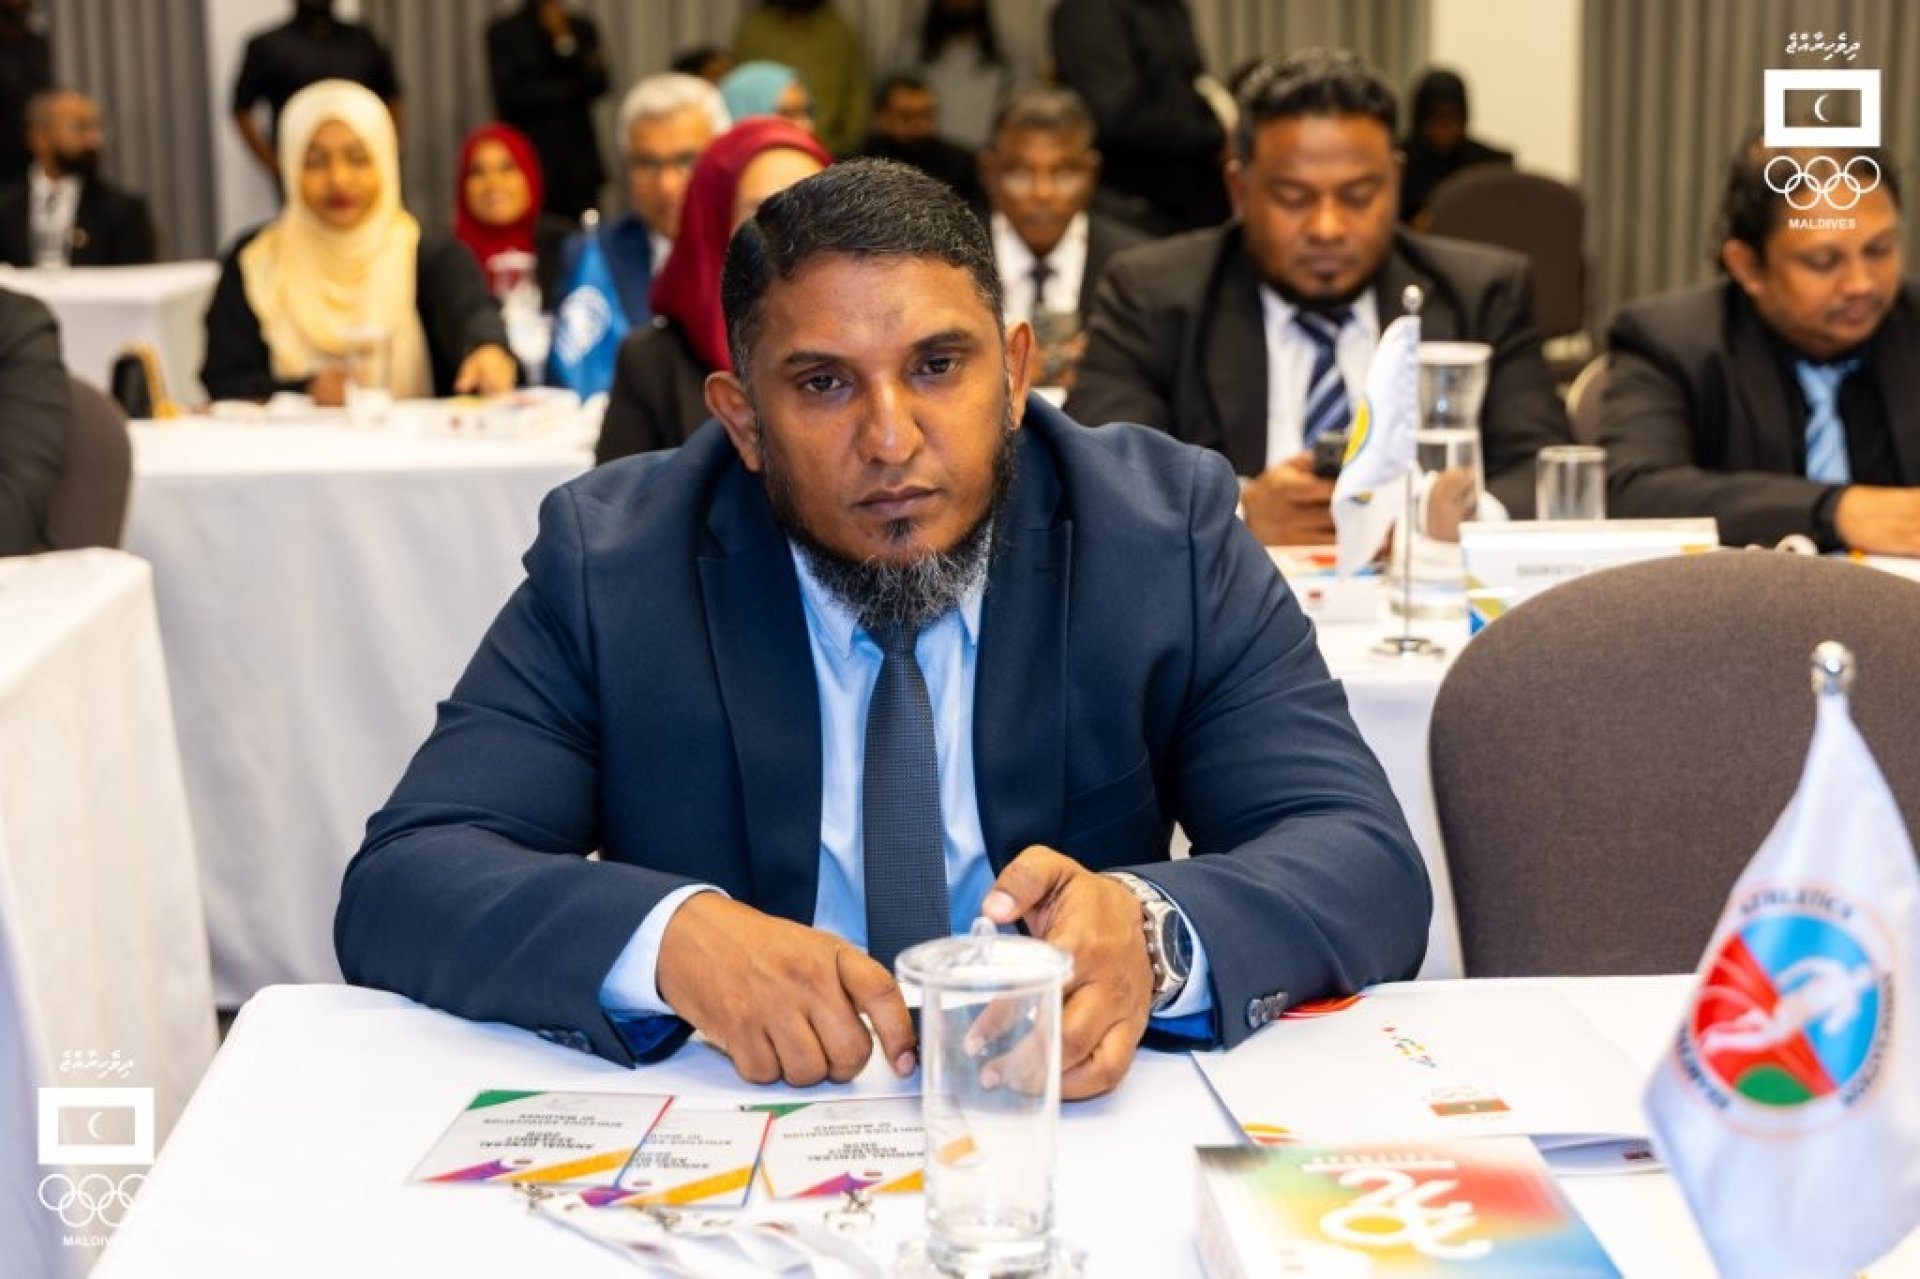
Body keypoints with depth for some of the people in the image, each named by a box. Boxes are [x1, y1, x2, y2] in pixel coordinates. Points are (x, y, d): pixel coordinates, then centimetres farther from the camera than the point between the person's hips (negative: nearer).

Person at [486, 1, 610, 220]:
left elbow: (598, 86, 1)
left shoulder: (581, 29, 13)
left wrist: (566, 43, -10)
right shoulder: (503, 31, 3)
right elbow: (509, 94, -6)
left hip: (579, 162, 3)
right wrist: (572, 89, -1)